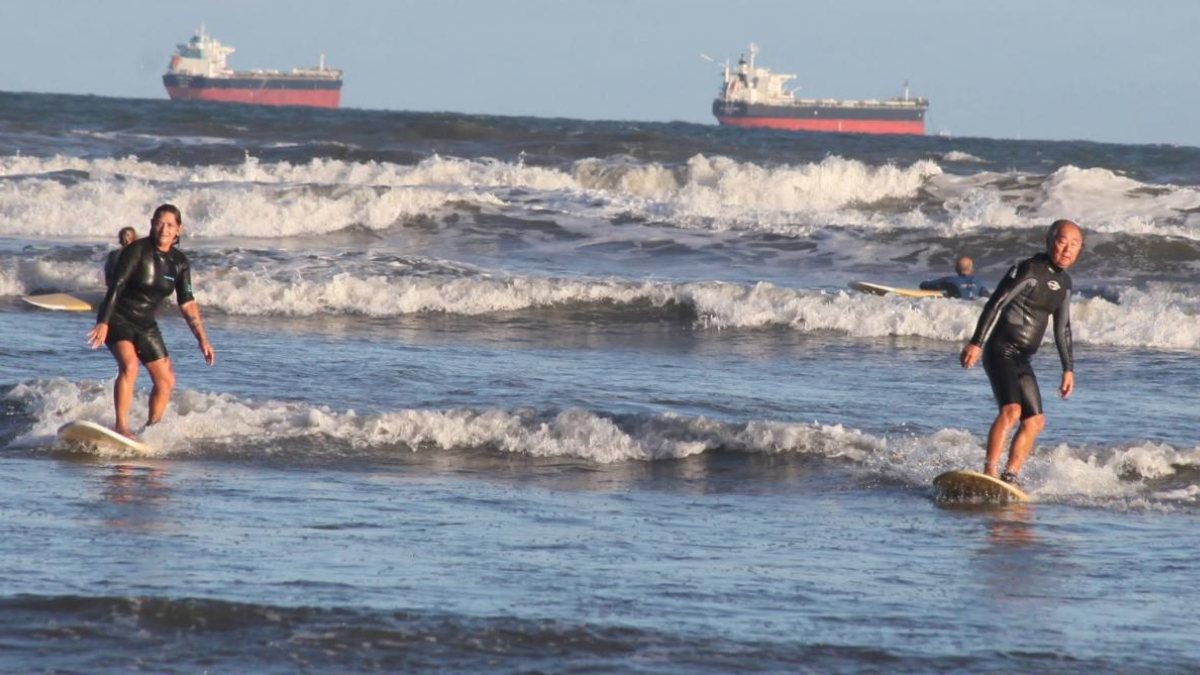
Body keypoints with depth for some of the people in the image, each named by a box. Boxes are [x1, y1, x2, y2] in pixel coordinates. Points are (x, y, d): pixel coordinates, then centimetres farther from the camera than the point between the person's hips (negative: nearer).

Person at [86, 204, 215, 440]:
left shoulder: (179, 262, 1)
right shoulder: (137, 251, -16)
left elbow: (187, 304, 6)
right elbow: (115, 287, -21)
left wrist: (202, 339, 1)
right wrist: (103, 323, -31)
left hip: (146, 325, 7)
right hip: (118, 319, -7)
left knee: (166, 381, 6)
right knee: (129, 365, -31)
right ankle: (121, 427, -34)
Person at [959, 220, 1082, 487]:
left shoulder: (1063, 282, 14)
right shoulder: (1029, 270, -12)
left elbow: (1062, 328, 24)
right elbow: (996, 304, -17)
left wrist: (1068, 369, 22)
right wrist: (977, 343, -26)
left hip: (1022, 359, 9)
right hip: (1000, 351, -9)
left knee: (1035, 421, 6)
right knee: (1011, 409, -25)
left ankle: (1010, 476, 9)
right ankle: (989, 473, -30)